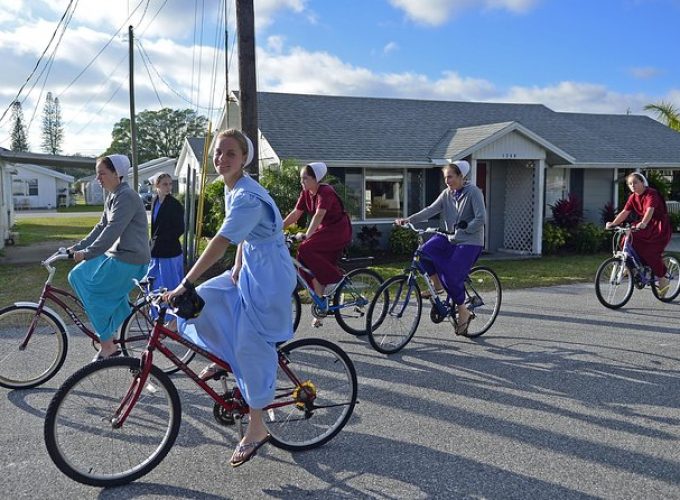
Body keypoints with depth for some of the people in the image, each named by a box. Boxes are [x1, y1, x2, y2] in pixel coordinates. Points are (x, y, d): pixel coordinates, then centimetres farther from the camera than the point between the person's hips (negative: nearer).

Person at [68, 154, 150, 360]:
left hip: (129, 259, -10)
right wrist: (78, 247, 13)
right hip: (115, 255, 10)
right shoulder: (112, 196, 15)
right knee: (77, 276, 11)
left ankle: (108, 346, 3)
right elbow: (101, 227, 19)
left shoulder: (126, 196, -16)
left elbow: (112, 231, -24)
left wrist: (87, 253, -24)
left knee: (94, 294, -7)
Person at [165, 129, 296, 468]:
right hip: (249, 269, 9)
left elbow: (220, 242, -30)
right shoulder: (232, 189, 7)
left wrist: (184, 284, -31)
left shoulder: (247, 196, -23)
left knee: (250, 346, -4)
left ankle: (256, 428, 9)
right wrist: (237, 268, 3)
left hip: (268, 275, -9)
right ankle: (223, 358, 23)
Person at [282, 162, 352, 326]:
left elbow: (319, 215, -32)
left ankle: (335, 277, -13)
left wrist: (307, 235, -42)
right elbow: (295, 214, 5)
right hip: (324, 231, 8)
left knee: (305, 250, -25)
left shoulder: (325, 192, -20)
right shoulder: (306, 193, 4)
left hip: (339, 231, -8)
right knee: (314, 269, 2)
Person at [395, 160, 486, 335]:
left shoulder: (473, 192, -11)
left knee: (451, 276, -15)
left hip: (470, 242, -6)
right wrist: (409, 219, -16)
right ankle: (437, 286, 4)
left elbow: (481, 218, -18)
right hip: (450, 238, 6)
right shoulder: (447, 193, 6)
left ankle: (464, 312, 6)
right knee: (424, 252, -19)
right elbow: (430, 210, -5)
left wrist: (463, 228, -19)